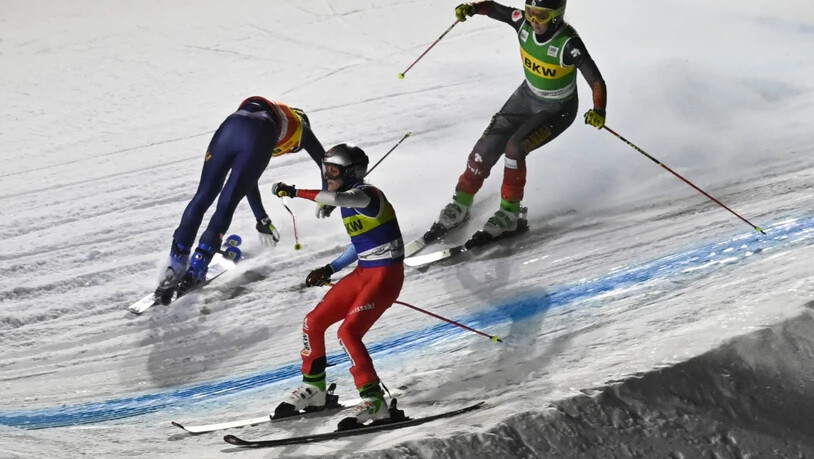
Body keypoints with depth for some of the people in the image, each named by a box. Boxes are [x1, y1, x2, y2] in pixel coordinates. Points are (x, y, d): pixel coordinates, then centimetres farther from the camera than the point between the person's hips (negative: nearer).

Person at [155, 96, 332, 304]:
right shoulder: (300, 127, 38)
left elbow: (246, 175, 46)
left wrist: (262, 218, 47)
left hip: (230, 126, 3)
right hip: (258, 137, -3)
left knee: (202, 198, 6)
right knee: (226, 205, -2)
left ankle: (176, 261, -5)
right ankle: (195, 270, -10)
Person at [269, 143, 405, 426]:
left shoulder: (365, 194, -17)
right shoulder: (349, 201, 11)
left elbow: (336, 198, -40)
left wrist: (295, 192, -32)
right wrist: (330, 270, 17)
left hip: (386, 275, -10)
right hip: (363, 273, 10)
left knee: (348, 332, -22)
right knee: (313, 323, 8)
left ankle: (374, 401, -16)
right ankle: (313, 389, 25)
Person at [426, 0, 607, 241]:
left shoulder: (568, 43, -31)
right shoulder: (524, 23, -17)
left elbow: (596, 81, -33)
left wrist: (599, 111, -50)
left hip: (558, 110, -5)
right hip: (527, 95, 5)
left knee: (514, 147, -25)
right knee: (486, 148, 0)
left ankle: (509, 213, -10)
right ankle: (460, 205, 19)